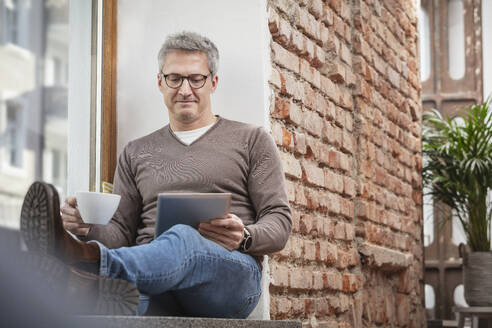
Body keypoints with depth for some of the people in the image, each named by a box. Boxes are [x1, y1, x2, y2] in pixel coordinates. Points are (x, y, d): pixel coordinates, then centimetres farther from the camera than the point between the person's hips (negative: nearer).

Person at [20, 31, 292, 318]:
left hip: (232, 273, -3)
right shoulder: (136, 153, 27)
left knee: (182, 238, -41)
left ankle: (86, 259, -65)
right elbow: (120, 232, 22)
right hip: (151, 271, 3)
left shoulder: (251, 140, 19)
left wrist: (244, 238, -13)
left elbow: (280, 222, 11)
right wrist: (89, 227, -3)